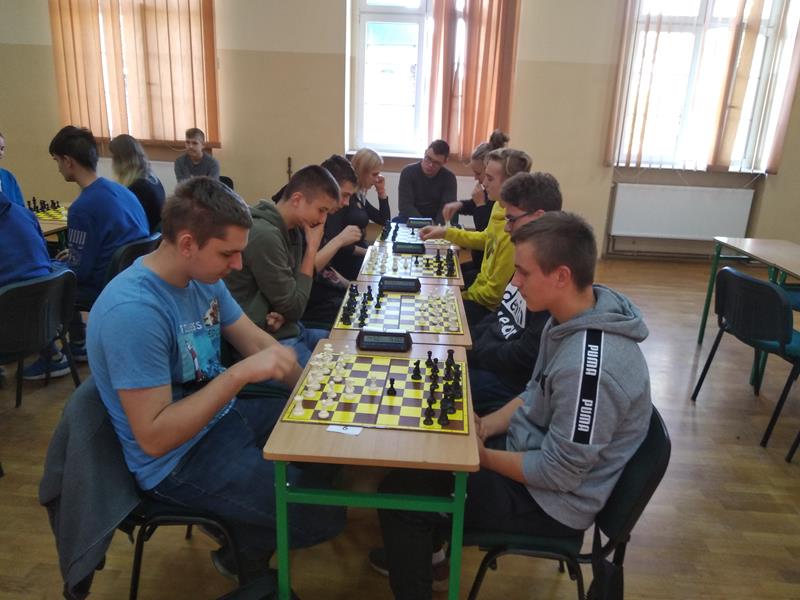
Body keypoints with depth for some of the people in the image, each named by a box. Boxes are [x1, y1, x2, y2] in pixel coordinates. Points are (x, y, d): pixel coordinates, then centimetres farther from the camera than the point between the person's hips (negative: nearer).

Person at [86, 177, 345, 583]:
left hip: (223, 418, 9)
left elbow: (257, 343, 4)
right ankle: (246, 544, 18)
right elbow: (154, 437, -29)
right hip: (178, 460, -8)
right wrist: (238, 375, -33)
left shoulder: (202, 276, -4)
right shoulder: (133, 311, -30)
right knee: (324, 515, -14)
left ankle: (243, 533, 28)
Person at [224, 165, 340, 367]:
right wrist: (312, 249, -14)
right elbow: (294, 308, -17)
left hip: (288, 330, 9)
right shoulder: (264, 235, -23)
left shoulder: (292, 230, 6)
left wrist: (283, 313, -10)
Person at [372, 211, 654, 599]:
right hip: (535, 449, 9)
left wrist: (482, 456, -15)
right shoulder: (574, 316, -5)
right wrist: (485, 426, -4)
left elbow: (559, 473, -27)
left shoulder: (590, 364, -35)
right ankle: (423, 550, 34)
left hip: (550, 499, -9)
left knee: (399, 491, -9)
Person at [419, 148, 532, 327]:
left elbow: (495, 292, -24)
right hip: (482, 283, 8)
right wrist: (445, 232, 10)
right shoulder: (500, 207, -4)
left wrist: (465, 297, -8)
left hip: (490, 306, -8)